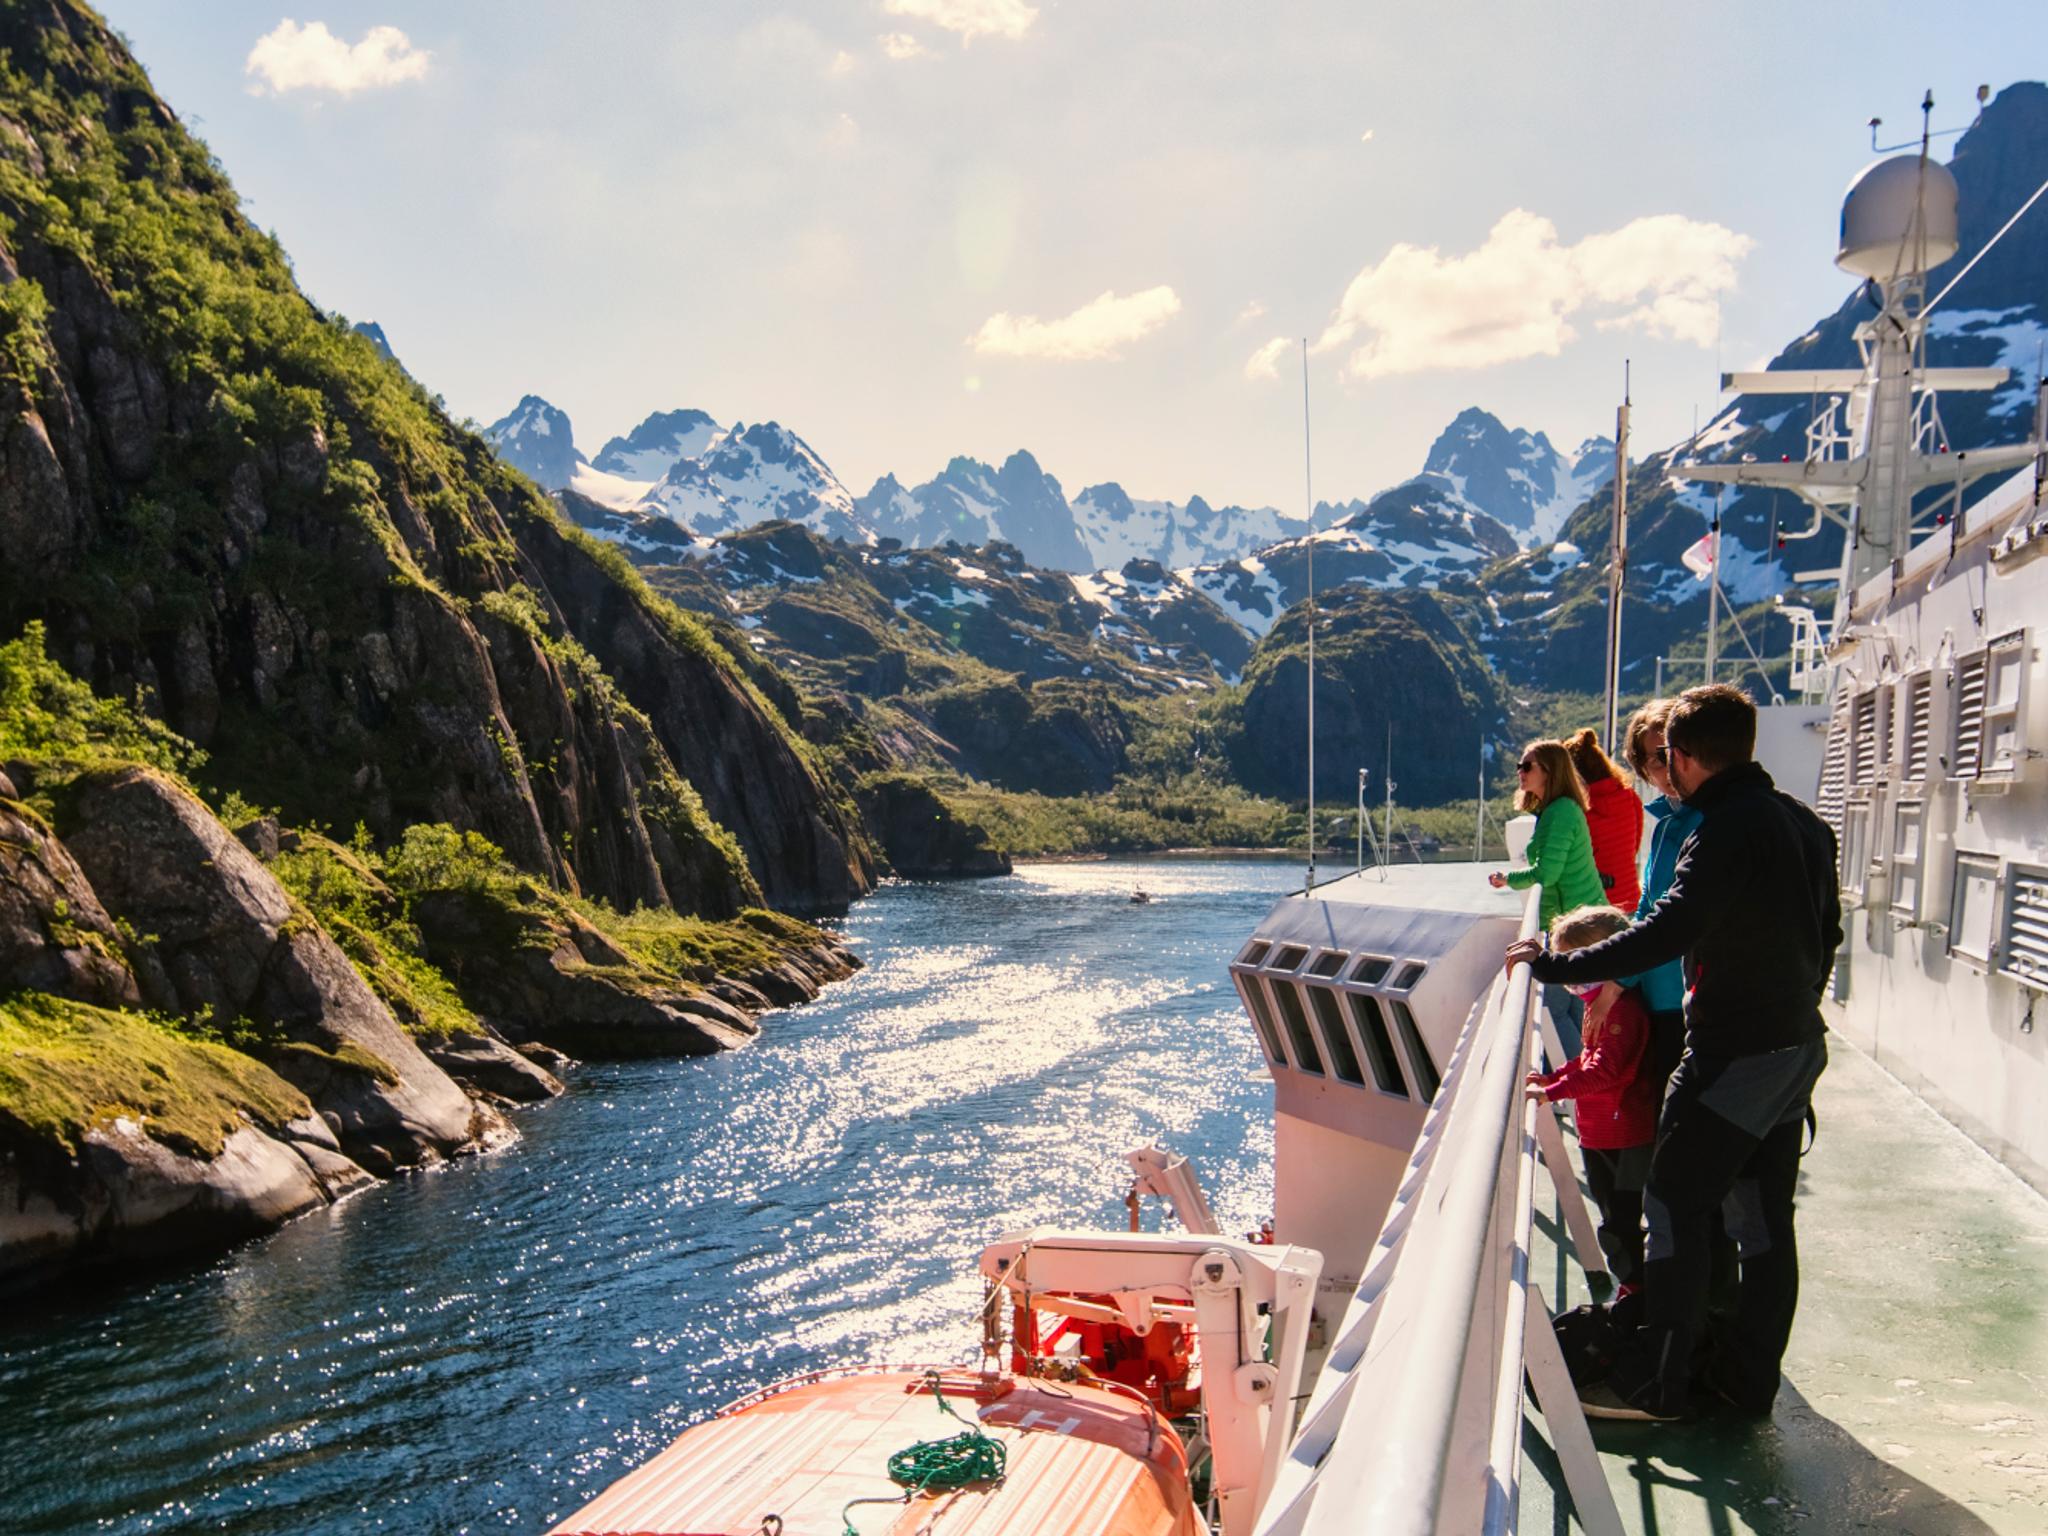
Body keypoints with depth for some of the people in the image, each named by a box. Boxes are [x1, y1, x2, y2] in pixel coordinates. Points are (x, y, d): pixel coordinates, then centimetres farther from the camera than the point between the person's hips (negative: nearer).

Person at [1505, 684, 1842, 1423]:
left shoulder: (1725, 831, -20)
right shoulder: (1804, 823, 10)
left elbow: (1668, 932, -30)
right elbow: (1826, 934, 18)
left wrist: (1558, 966, -26)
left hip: (1733, 1052, -9)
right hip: (1797, 1045, 9)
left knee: (1675, 1204, -2)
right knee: (1764, 1216, 14)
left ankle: (1655, 1383, 4)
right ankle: (1748, 1376, 23)